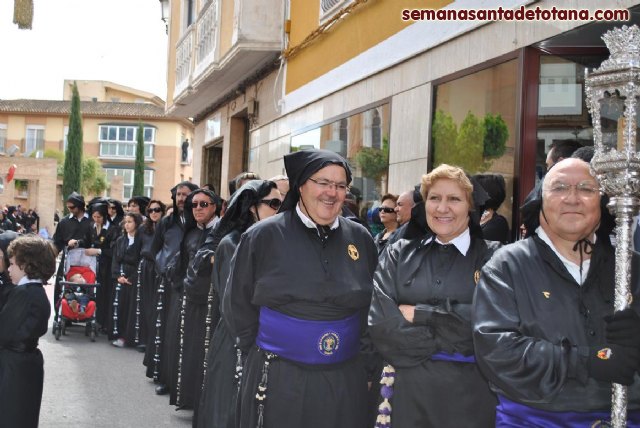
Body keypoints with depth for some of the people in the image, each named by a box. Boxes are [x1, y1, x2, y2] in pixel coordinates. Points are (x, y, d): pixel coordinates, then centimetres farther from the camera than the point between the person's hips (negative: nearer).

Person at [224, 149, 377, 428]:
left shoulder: (361, 239, 3)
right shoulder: (264, 236, -5)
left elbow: (374, 307, 13)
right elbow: (238, 305, 2)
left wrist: (364, 357, 11)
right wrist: (265, 355, 5)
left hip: (344, 382, 3)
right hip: (278, 381, -2)